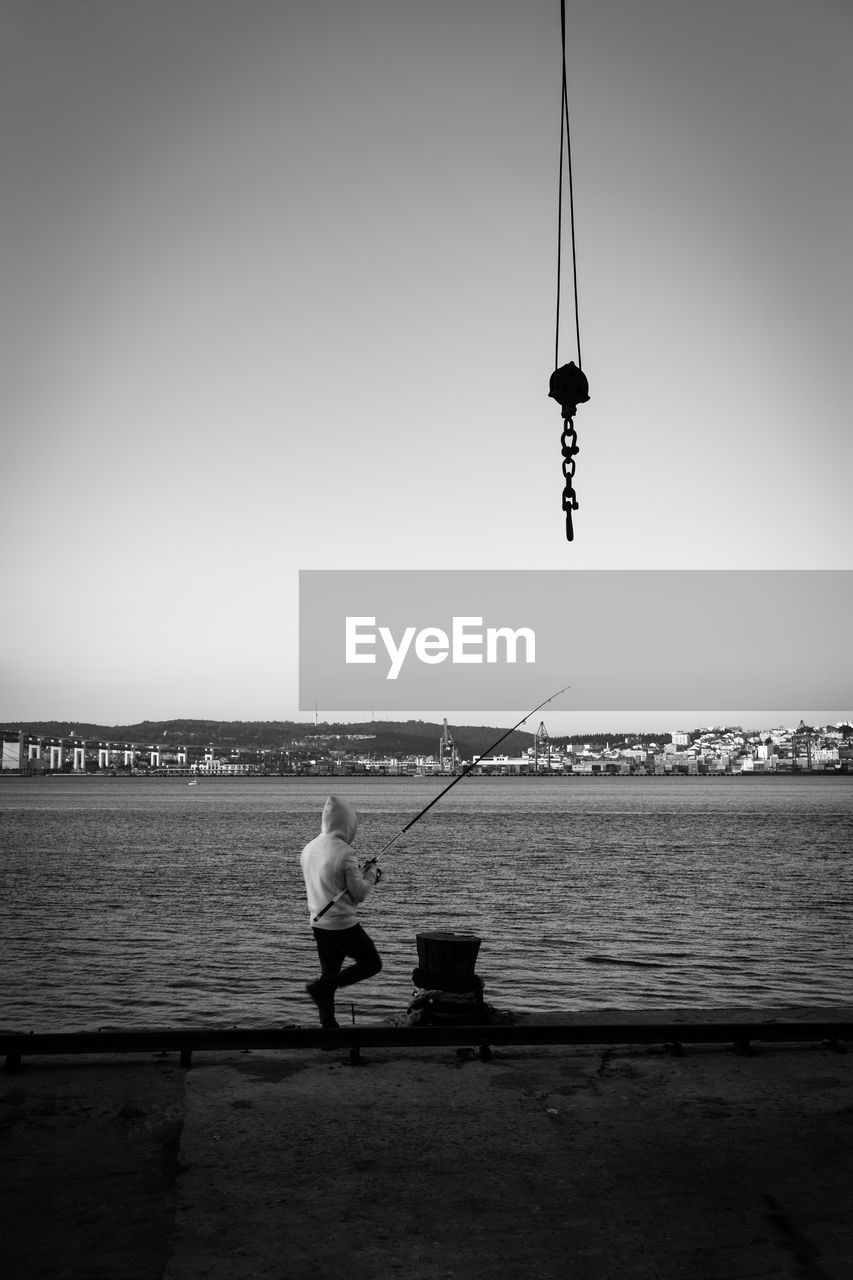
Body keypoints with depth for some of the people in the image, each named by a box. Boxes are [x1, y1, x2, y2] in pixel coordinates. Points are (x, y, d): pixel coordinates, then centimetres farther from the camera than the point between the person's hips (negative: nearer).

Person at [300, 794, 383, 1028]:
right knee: (372, 964, 8)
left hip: (318, 923, 7)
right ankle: (321, 987, -4)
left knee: (329, 972, 17)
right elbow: (359, 894, -14)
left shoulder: (309, 849, 5)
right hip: (343, 924, -7)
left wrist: (362, 874, 15)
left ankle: (328, 1024, 16)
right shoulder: (344, 852, -19)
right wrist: (371, 873, 3)